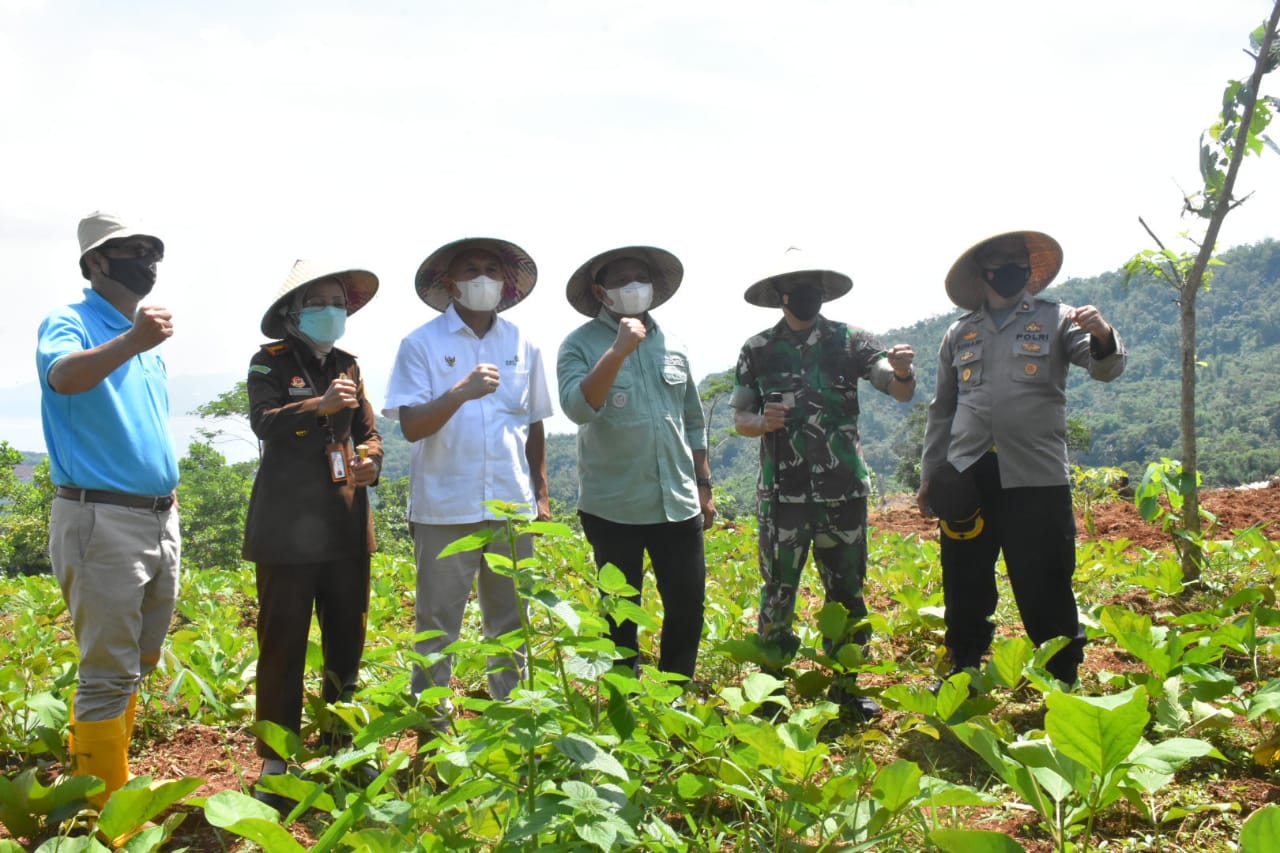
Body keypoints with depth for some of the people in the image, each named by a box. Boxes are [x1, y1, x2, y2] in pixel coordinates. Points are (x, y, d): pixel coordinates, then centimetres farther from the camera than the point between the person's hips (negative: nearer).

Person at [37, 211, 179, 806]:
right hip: (101, 519, -8)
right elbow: (63, 376, -30)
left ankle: (93, 767, 33)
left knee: (138, 664, 17)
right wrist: (129, 341, -46)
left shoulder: (149, 339, 17)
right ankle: (108, 809, 2)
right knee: (109, 672, -6)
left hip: (160, 519, 8)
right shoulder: (69, 322, -6)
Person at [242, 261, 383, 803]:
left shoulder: (347, 365, 15)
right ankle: (276, 762, 6)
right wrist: (320, 406, -28)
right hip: (288, 524, -5)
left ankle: (341, 745, 24)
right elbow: (263, 422, -15)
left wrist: (371, 462, -3)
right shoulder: (270, 362, 0)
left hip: (346, 523, 5)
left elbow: (368, 430, 18)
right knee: (283, 642, -3)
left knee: (347, 638, 9)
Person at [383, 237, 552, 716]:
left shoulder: (522, 345, 9)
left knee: (511, 624, 12)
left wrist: (541, 493, 15)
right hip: (445, 509, -3)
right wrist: (461, 393, -25)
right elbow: (410, 425, -11)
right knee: (437, 626, 4)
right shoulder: (422, 344, -3)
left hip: (512, 506, 4)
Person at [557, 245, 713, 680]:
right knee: (621, 615, 8)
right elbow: (578, 408, -23)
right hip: (614, 509, -4)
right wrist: (619, 350, -27)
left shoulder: (672, 345, 10)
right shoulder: (580, 345, -5)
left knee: (688, 607, 9)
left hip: (678, 505, 4)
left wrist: (704, 488, 16)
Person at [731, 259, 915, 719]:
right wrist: (762, 423, -15)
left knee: (847, 591, 8)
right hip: (782, 492, -1)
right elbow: (740, 419, 8)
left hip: (843, 490, 1)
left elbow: (902, 392, -5)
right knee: (778, 592, 1)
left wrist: (902, 372, -28)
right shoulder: (758, 350, 4)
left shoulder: (849, 341, 3)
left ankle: (846, 686, 21)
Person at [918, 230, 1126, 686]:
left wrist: (1103, 339, -30)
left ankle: (1062, 683, 14)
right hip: (966, 481, 3)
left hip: (1037, 478, -3)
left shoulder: (1056, 319, 6)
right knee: (964, 592, 10)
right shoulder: (959, 334, 14)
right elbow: (942, 410, 18)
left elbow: (1104, 367, -7)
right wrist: (929, 475, 15)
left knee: (1045, 593, 1)